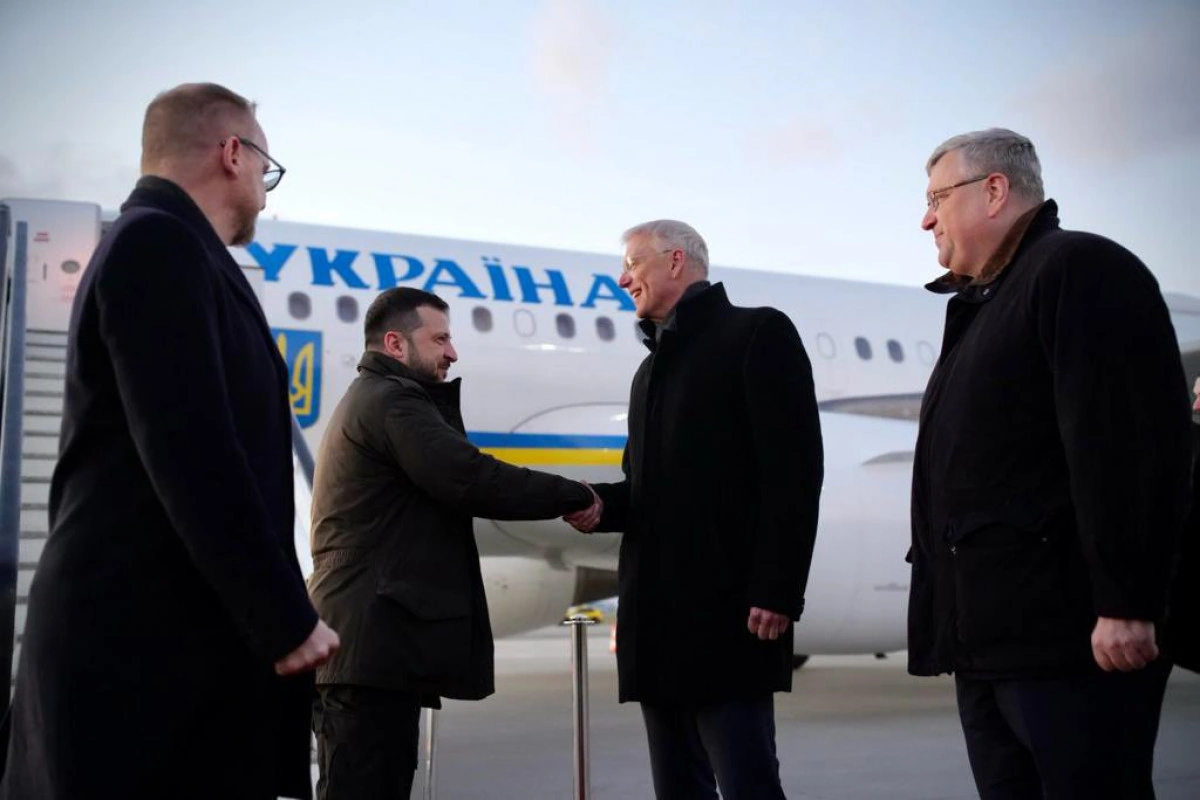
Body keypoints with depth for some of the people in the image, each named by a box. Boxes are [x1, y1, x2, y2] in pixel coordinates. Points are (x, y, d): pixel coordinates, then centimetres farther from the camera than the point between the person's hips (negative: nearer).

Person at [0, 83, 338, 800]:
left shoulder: (153, 245, 19)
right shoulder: (161, 244, -12)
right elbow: (193, 457, -21)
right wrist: (288, 619, -16)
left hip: (165, 633, 10)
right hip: (149, 641, -10)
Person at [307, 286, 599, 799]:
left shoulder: (368, 401, 26)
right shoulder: (392, 401, -10)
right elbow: (474, 482, -20)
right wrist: (578, 496, -12)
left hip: (364, 645, 11)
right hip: (372, 647, -11)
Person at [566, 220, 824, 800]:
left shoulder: (759, 334, -1)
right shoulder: (651, 368, 24)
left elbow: (794, 472, -11)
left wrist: (777, 592, -19)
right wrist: (603, 506, 3)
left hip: (728, 612, -8)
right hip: (657, 617, 8)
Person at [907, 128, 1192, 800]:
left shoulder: (1079, 271, -8)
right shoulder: (984, 305, 22)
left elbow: (1129, 444, -18)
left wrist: (1124, 605, -23)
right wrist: (954, 620, 20)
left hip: (1069, 634, -9)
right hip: (991, 637, 9)